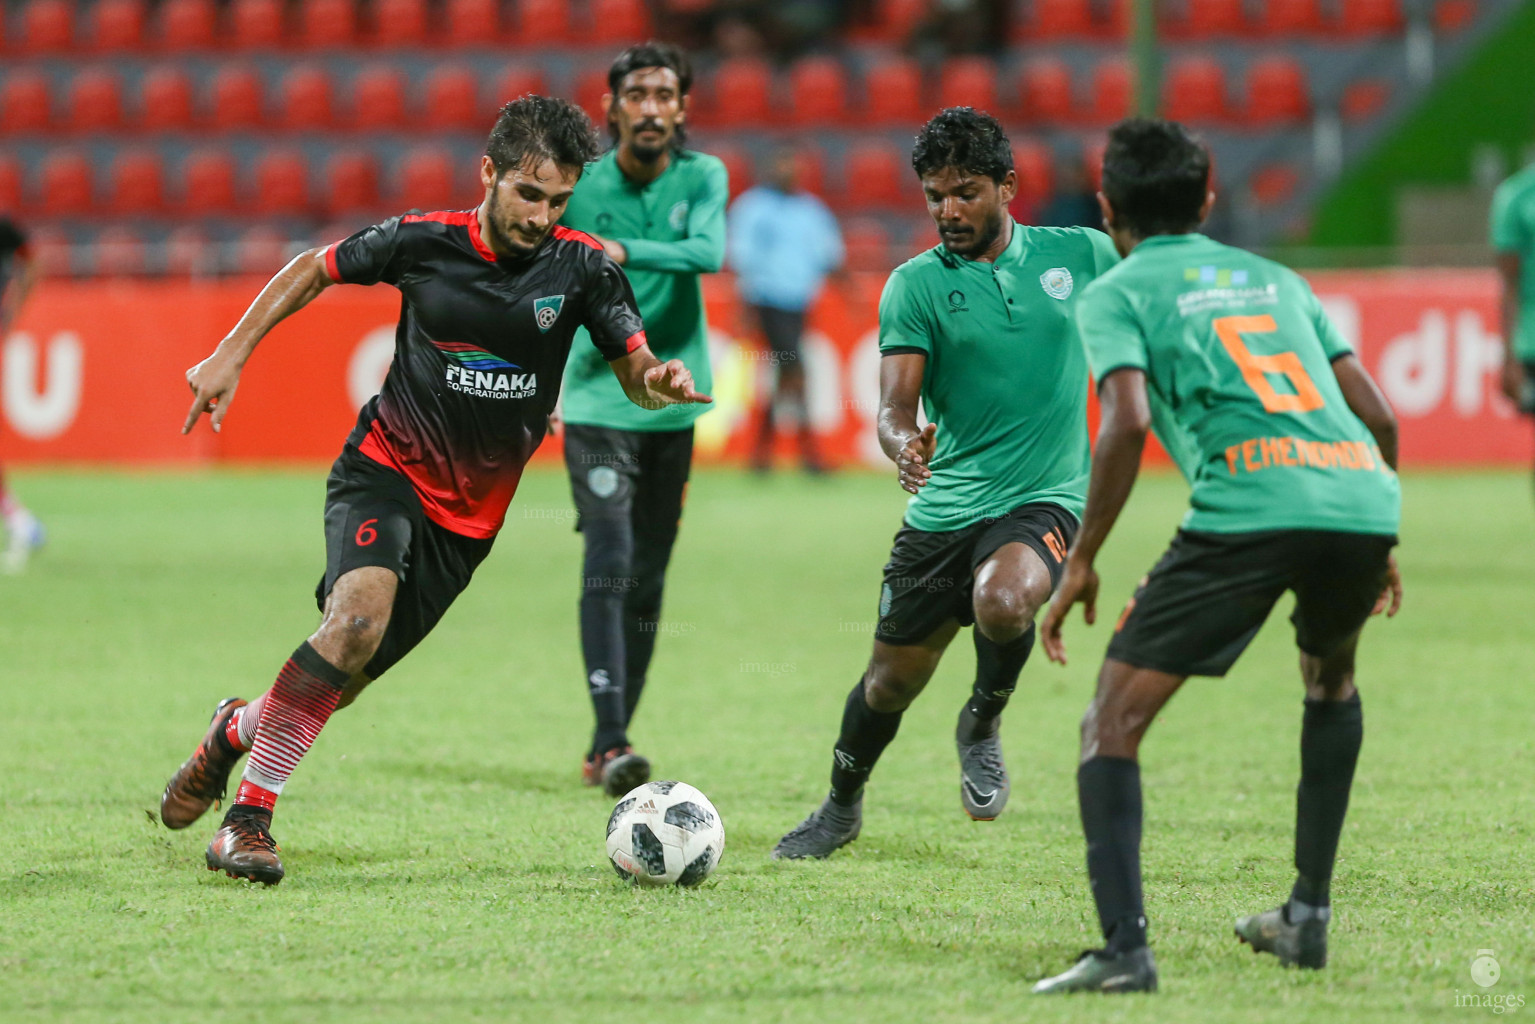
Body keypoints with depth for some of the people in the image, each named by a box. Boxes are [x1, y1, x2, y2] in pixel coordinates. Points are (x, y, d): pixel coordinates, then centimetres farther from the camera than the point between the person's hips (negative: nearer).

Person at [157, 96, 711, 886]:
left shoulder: (582, 267, -6)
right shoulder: (423, 241, -8)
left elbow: (634, 372, -4)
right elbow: (314, 269, 7)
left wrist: (659, 382, -27)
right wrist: (231, 354, 2)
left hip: (469, 515, 3)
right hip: (385, 471, -3)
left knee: (343, 680, 3)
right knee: (360, 612, -30)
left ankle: (238, 730, 37)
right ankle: (247, 816, -22)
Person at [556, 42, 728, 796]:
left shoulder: (702, 177, -2)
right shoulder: (579, 185, -4)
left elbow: (709, 252, -21)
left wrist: (625, 251, -34)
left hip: (672, 404, 3)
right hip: (597, 402, -3)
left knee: (647, 582, 8)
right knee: (609, 564, -17)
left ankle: (606, 747, 19)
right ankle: (611, 743, -23)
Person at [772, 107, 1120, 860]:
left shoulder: (1079, 255, 1)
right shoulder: (916, 284, -3)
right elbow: (894, 405, -13)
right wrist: (902, 444, -34)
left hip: (1046, 497, -1)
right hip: (944, 506, 1)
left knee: (1003, 602, -33)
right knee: (891, 680, 9)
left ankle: (983, 726, -1)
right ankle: (841, 807, 38)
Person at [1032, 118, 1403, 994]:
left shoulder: (1116, 294, 14)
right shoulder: (1276, 279, 30)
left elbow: (1127, 423, -4)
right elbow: (1379, 415, 24)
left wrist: (1082, 560, 3)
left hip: (1247, 506, -5)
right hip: (1363, 495, 5)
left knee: (1114, 723, 1)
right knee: (1331, 679, 35)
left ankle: (1125, 947, -18)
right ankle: (1308, 917, 31)